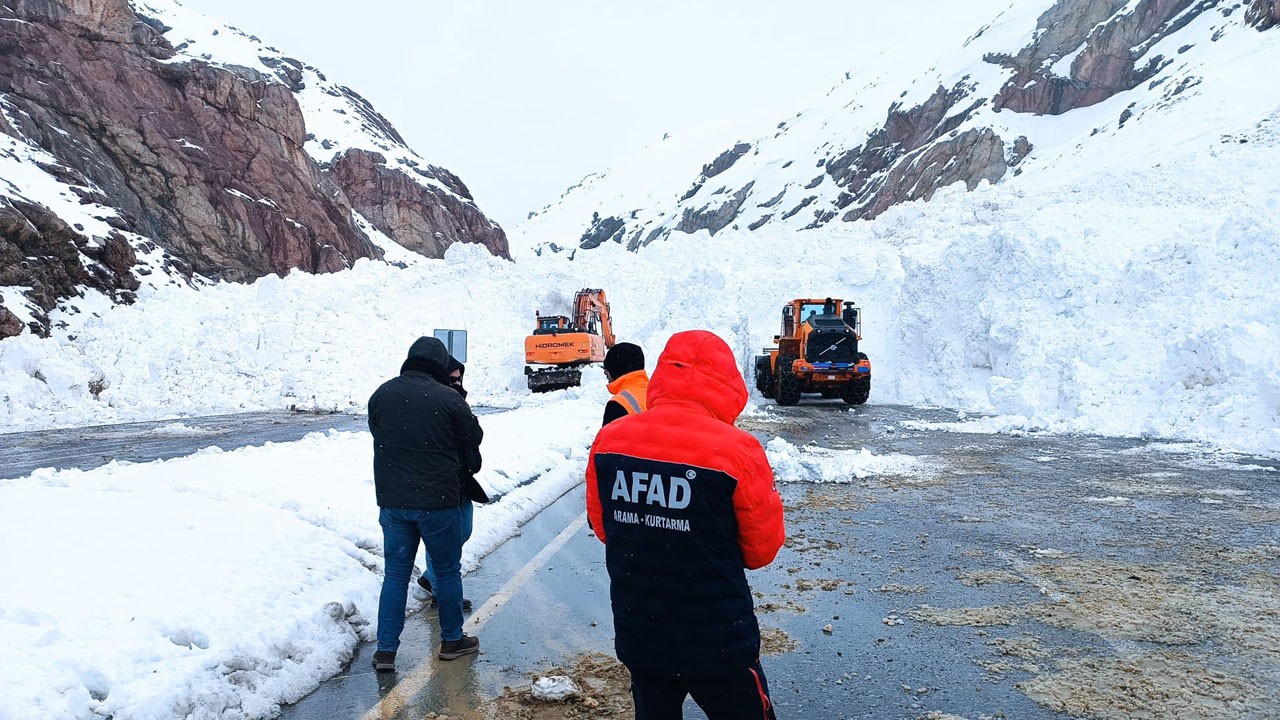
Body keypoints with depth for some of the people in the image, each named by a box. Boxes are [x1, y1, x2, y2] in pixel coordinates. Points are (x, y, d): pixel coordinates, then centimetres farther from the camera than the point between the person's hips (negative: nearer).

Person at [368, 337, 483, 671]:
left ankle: (385, 649, 13)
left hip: (392, 501, 4)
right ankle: (452, 640, 25)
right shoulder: (448, 398, -13)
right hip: (439, 501, -3)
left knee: (395, 574, 12)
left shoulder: (381, 395, 0)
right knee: (447, 571, 13)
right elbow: (474, 437, 0)